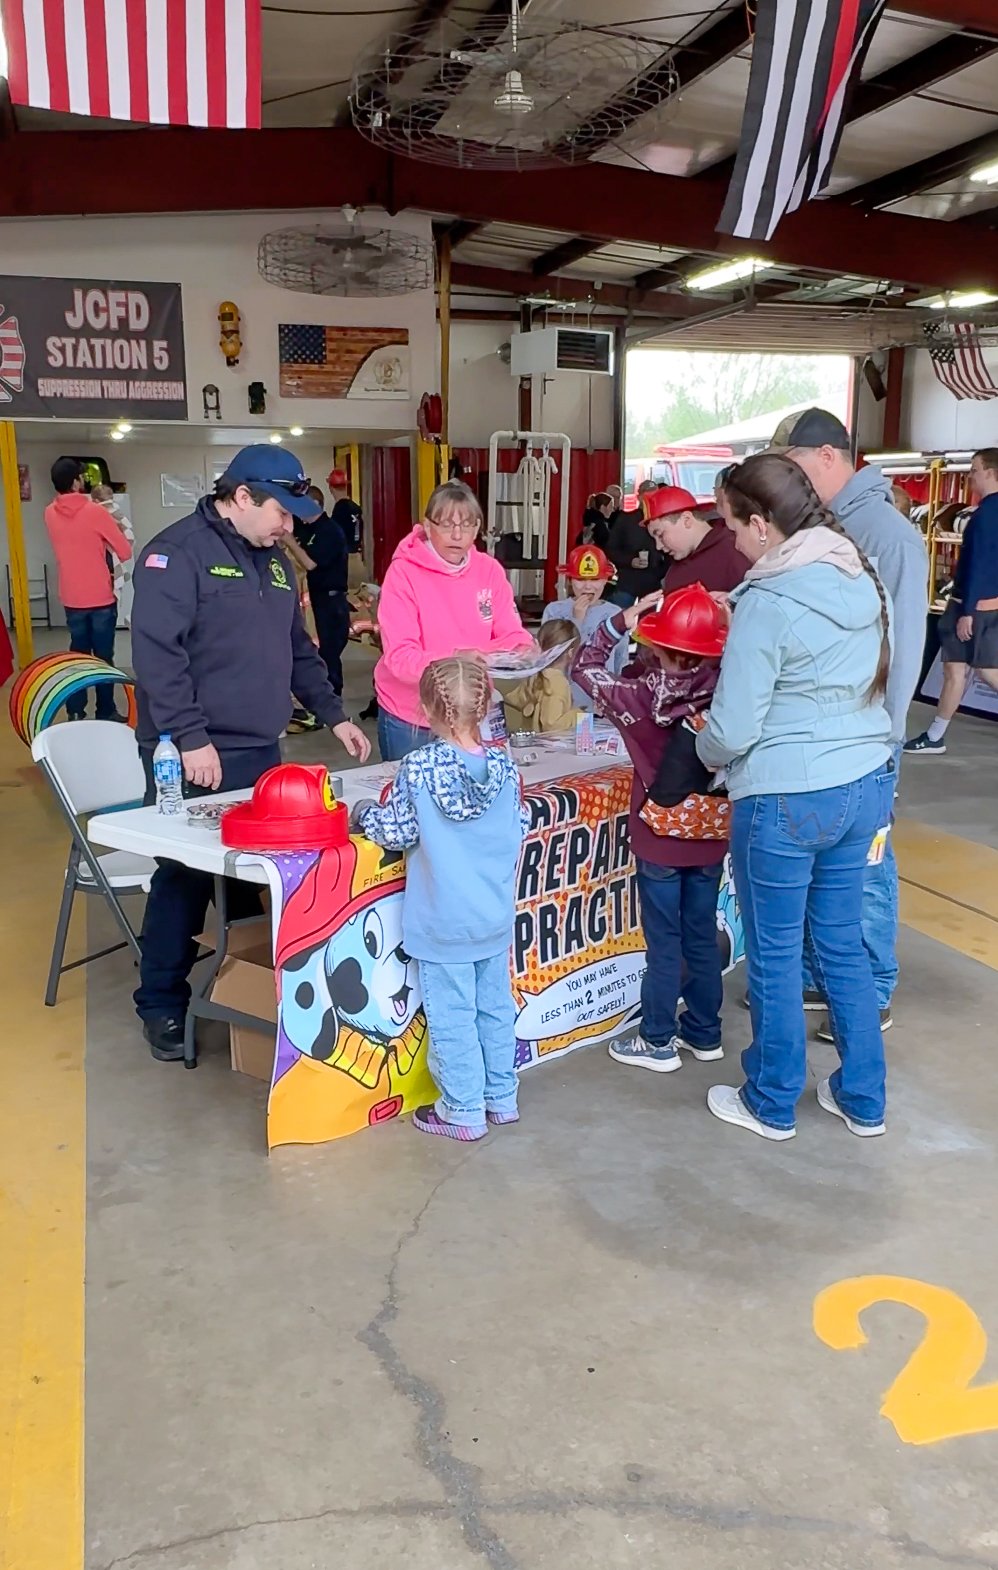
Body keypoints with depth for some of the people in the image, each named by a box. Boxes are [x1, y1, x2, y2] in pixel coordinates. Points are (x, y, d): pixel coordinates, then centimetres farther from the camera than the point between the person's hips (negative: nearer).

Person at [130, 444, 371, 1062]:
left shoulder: (275, 561, 16)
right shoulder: (178, 552, -10)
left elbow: (298, 650, 24)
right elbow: (157, 652, -19)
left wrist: (334, 715, 16)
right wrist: (191, 738, -22)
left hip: (262, 753, 7)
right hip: (196, 759, -7)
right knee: (185, 881, 1)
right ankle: (163, 1004, 17)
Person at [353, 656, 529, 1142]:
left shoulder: (418, 768, -17)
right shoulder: (504, 765, -6)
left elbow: (396, 832, -12)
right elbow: (519, 830, 2)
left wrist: (364, 813, 6)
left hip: (444, 924, -4)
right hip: (496, 918, 5)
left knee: (452, 1018, 8)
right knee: (496, 1008, 18)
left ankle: (464, 1112, 19)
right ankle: (501, 1098, 31)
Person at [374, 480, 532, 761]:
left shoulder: (490, 570, 0)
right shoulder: (404, 572, -13)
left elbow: (512, 634, 0)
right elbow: (399, 656, -20)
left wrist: (523, 653, -23)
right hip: (410, 720, -3)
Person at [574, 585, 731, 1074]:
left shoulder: (641, 696, -15)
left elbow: (585, 668, -3)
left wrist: (620, 622, -3)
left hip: (660, 840, -3)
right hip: (710, 836, 3)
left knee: (664, 942, 7)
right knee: (702, 937, 16)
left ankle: (659, 1043, 18)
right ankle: (704, 1033, 29)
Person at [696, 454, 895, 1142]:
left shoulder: (769, 600, -19)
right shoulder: (864, 577, 3)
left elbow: (733, 728, -17)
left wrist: (705, 750, 4)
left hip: (786, 800, -7)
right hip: (865, 784, 7)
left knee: (774, 954, 10)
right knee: (842, 942, 20)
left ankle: (772, 1104, 28)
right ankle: (864, 1099, 33)